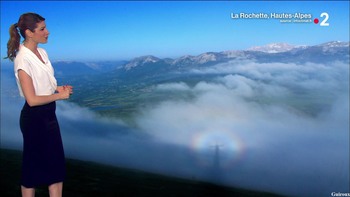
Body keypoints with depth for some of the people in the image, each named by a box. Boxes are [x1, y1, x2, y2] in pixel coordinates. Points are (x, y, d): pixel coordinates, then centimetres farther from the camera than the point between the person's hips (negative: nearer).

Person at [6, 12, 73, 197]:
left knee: (57, 165, 14)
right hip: (34, 117, -8)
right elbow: (32, 100, -22)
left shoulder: (42, 52, 4)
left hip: (49, 113, 8)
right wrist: (60, 95, -13)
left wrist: (58, 87, -1)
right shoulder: (23, 60, -20)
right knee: (33, 167, 11)